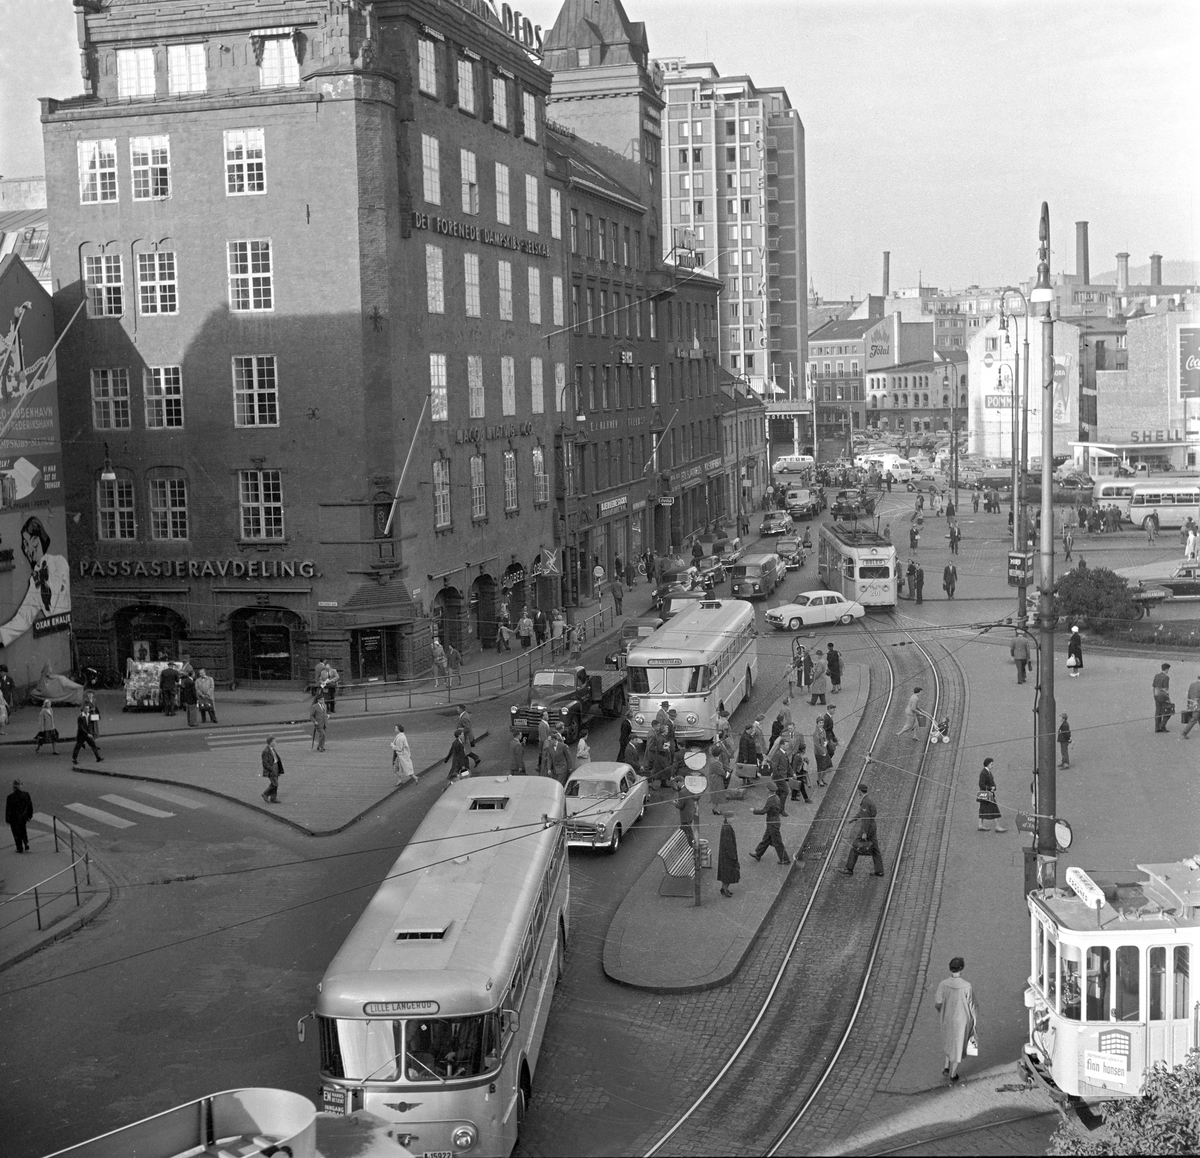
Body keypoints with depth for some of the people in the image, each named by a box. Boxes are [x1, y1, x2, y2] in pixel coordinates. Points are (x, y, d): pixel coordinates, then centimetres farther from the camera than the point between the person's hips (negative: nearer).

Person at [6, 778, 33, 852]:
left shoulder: (10, 797, -20)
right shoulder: (26, 795, -9)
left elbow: (8, 809, -13)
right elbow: (30, 806, 1)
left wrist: (7, 820, -2)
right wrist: (30, 816, 14)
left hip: (14, 818, -4)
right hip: (24, 817, 4)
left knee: (16, 833, 11)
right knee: (23, 831, 25)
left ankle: (20, 848, 16)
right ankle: (26, 844, 13)